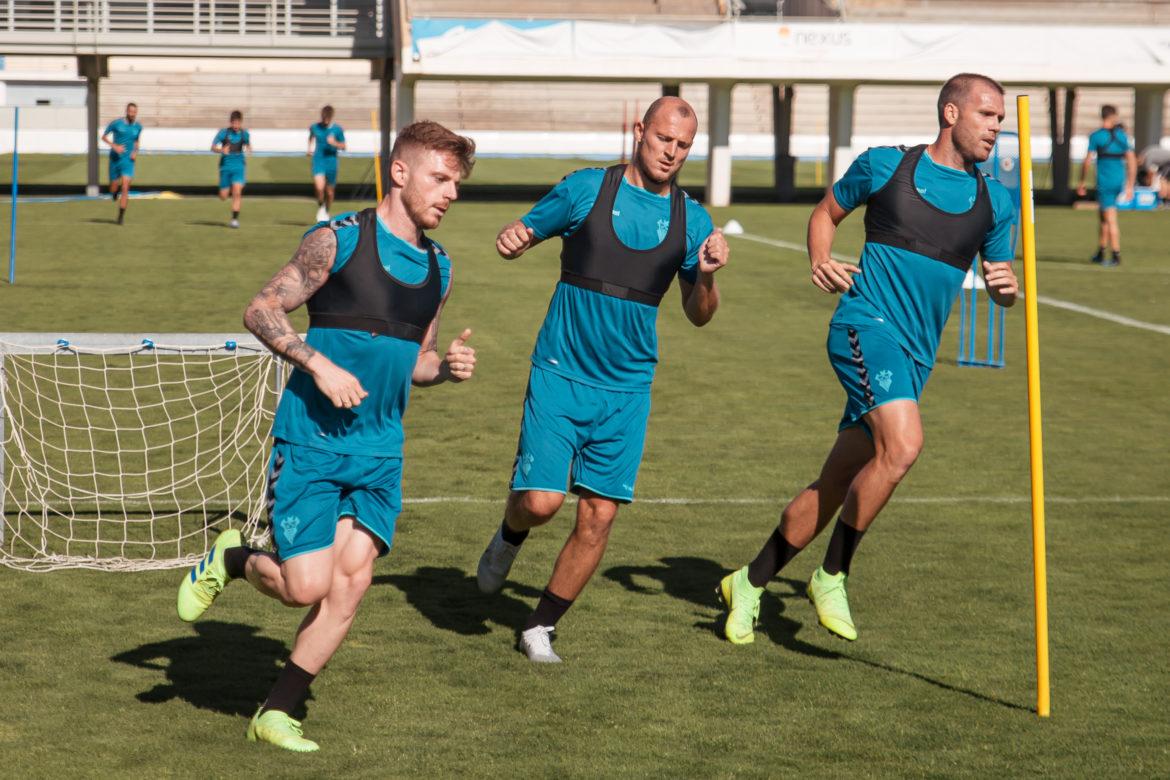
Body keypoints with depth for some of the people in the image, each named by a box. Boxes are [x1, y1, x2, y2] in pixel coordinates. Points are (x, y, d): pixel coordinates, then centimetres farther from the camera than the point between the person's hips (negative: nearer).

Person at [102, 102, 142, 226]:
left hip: (128, 160, 1)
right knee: (114, 188, 7)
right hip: (115, 159, -1)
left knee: (125, 188, -14)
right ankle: (115, 192, 47)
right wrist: (114, 146, -15)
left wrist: (135, 152, 2)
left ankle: (121, 215, -8)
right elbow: (104, 136, 2)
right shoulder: (116, 123, -7)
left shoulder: (138, 127, 2)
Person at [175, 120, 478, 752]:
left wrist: (447, 366, 0)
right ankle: (230, 559, 23)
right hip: (310, 441, -5)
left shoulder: (439, 268, 12)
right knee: (306, 586, -10)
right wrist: (317, 364, -20)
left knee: (351, 580, -6)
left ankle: (276, 713, 6)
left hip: (380, 452, 5)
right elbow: (261, 310, -7)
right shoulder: (338, 241, -8)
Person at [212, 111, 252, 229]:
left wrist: (248, 149, -3)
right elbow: (213, 147, -10)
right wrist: (221, 150, -31)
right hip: (225, 166, 0)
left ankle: (235, 219, -14)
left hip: (238, 167, 0)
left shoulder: (244, 134, 0)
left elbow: (248, 144, 21)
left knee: (237, 192, -19)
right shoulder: (224, 133, -8)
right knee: (223, 196, 5)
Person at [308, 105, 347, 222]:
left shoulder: (337, 129, -2)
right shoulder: (315, 127, 1)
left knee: (330, 192, 9)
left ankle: (326, 212, 34)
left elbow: (343, 147, 2)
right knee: (319, 188, -20)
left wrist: (335, 143, -18)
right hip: (318, 161, 0)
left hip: (331, 163, 0)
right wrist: (310, 149, 6)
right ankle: (320, 207, 9)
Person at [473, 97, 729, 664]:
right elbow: (521, 234, 6)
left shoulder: (690, 219, 5)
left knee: (599, 517, -1)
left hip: (627, 389, 3)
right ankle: (510, 538, 26)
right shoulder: (586, 189, -3)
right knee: (541, 501, -12)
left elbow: (698, 315, 10)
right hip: (560, 376, -3)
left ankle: (540, 628, 16)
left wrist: (706, 276, -11)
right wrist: (511, 240, -18)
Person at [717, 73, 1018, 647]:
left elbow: (1002, 290, 19)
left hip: (916, 355, 5)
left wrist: (1006, 287, -4)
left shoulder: (994, 201, 12)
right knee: (902, 444, -29)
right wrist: (820, 261, -3)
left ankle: (749, 584, 25)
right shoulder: (885, 165, 2)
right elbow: (826, 212, 16)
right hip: (866, 321, -5)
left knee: (834, 488, 8)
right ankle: (831, 577, -12)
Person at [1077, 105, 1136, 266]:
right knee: (1103, 216, 19)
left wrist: (1082, 183, 2)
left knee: (1110, 220, -4)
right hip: (1119, 181, 5)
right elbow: (1132, 162, 4)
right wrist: (1130, 186, 10)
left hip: (1104, 182, -5)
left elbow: (1087, 161, -9)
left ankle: (1116, 255, -7)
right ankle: (1101, 252, 23)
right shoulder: (1123, 136, 5)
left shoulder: (1095, 136, -7)